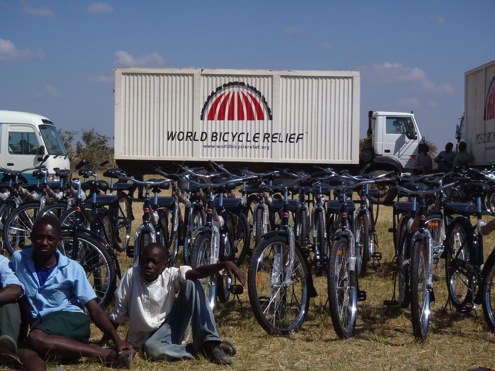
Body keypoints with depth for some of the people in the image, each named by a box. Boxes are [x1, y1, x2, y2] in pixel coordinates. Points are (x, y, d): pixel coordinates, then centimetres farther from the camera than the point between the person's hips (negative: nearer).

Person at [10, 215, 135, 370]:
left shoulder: (72, 268, -4)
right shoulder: (19, 259, 2)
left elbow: (94, 309, -6)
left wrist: (117, 340, -19)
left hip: (71, 320, -3)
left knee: (36, 338, -35)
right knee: (23, 351, -30)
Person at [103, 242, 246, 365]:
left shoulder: (170, 275, -11)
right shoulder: (131, 275, -14)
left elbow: (196, 272, -28)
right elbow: (118, 312, -7)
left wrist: (225, 264, -45)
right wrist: (104, 342, -6)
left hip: (171, 326, 2)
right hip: (147, 337, -2)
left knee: (191, 284, -19)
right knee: (151, 349, -42)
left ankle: (210, 343, -21)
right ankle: (200, 349, -20)